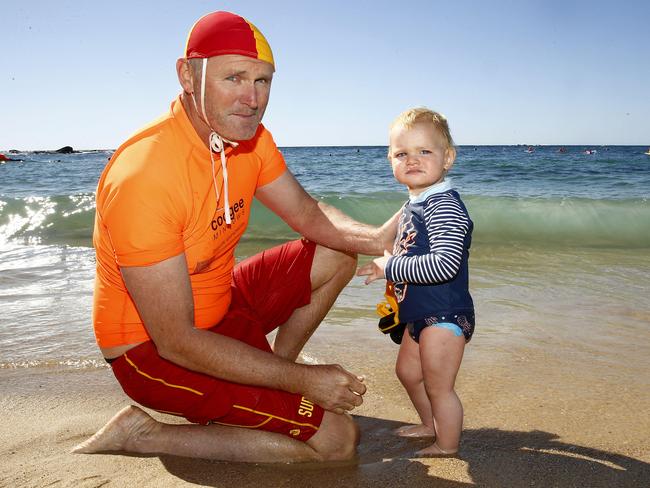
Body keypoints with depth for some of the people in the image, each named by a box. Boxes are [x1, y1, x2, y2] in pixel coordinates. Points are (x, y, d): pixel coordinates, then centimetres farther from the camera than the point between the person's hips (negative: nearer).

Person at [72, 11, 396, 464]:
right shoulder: (142, 175, -32)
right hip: (153, 350, -8)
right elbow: (176, 341, -30)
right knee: (337, 438, -13)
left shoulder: (250, 138, -6)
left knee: (337, 255, 9)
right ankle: (145, 434, -5)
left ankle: (272, 371, 14)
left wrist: (374, 238, -17)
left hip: (221, 306, 8)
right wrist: (303, 379, -25)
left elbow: (309, 214, 5)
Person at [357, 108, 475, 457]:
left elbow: (445, 264, -36)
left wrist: (390, 267, -27)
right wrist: (389, 262, 4)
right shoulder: (414, 203, 7)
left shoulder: (443, 206, -25)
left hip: (444, 315, -11)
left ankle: (447, 447, 27)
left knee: (438, 387, 5)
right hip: (420, 313, 11)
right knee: (408, 372, 27)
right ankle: (431, 425, 48)